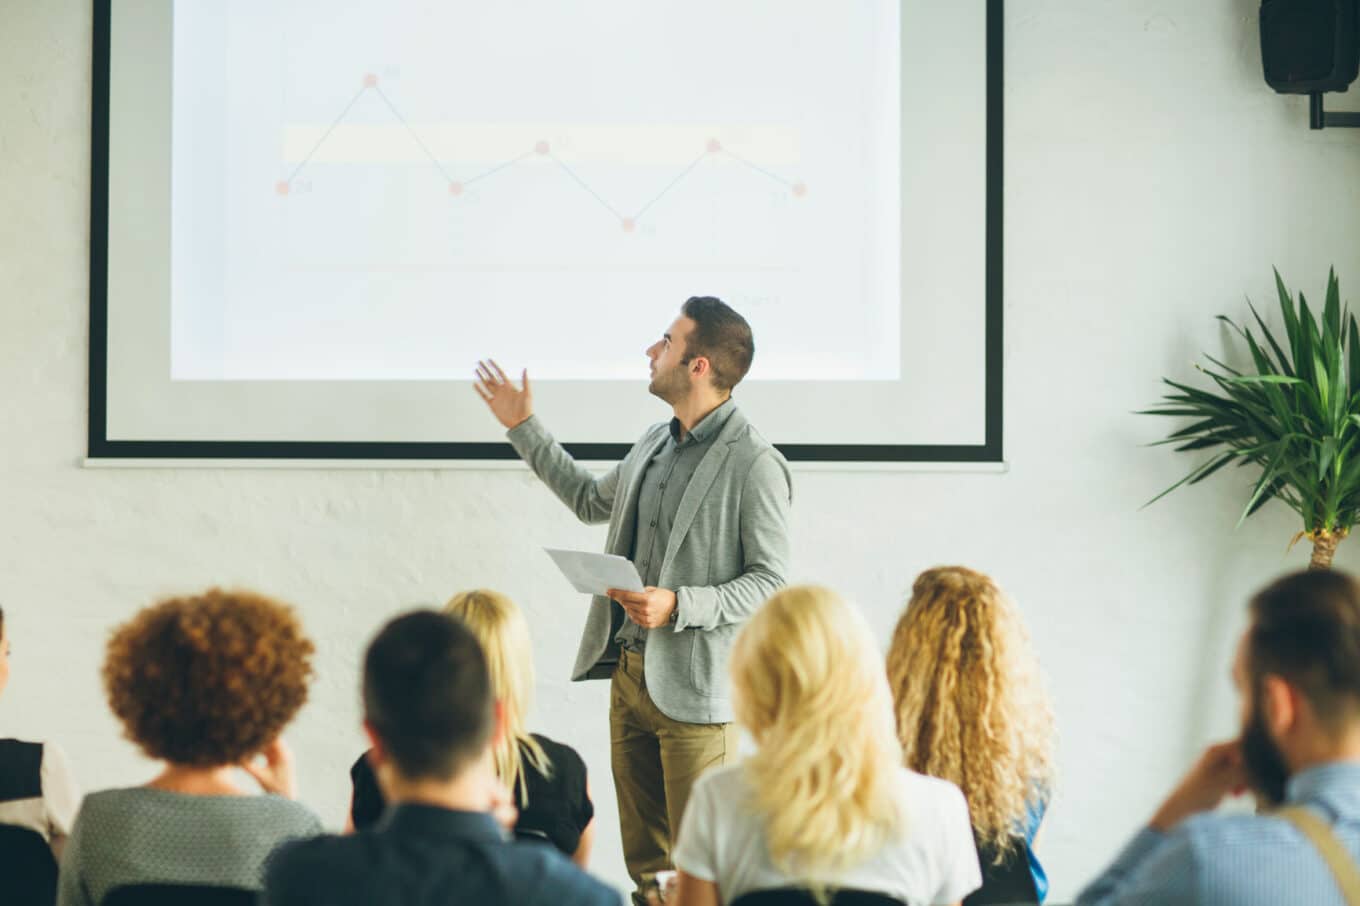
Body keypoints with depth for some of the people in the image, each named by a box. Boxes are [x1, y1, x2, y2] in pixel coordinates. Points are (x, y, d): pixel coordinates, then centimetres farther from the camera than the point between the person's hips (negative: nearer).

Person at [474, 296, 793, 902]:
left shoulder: (754, 465, -14)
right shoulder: (655, 444, 12)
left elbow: (771, 582, -14)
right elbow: (591, 501, 29)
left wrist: (678, 605, -25)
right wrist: (523, 428, 28)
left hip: (694, 688, -8)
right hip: (630, 673, 8)